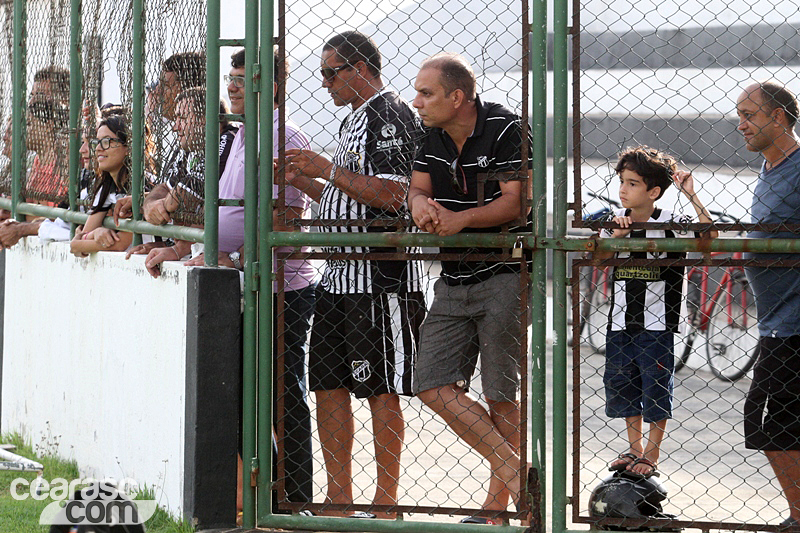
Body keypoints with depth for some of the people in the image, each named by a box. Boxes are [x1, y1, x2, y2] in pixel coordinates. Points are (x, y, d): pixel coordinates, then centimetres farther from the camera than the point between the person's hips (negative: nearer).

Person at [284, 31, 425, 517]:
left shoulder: (392, 116, -11)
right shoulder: (355, 121, 20)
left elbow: (390, 194, -21)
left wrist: (327, 170, -16)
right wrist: (303, 180, 13)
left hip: (380, 275, -10)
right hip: (340, 273, 10)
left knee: (382, 390, -5)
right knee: (329, 386, 9)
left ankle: (385, 507, -1)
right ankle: (339, 501, 15)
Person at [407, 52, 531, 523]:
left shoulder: (507, 130, -11)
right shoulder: (431, 135, 9)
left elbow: (515, 202, -18)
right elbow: (417, 188, 5)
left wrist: (461, 219, -32)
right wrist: (423, 206, -19)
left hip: (504, 276, -7)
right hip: (453, 281, 7)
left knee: (502, 396, -3)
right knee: (434, 385, -5)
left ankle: (498, 503, 7)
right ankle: (515, 472, -1)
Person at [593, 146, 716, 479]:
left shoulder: (670, 224, -7)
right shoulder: (616, 223, 6)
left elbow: (709, 236, -22)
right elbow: (599, 257, -8)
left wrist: (691, 195, -24)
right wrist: (617, 236, -24)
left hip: (657, 324, -5)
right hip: (621, 323, 5)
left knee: (656, 390, 2)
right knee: (623, 388, 13)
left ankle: (651, 456, 13)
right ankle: (634, 449, 28)